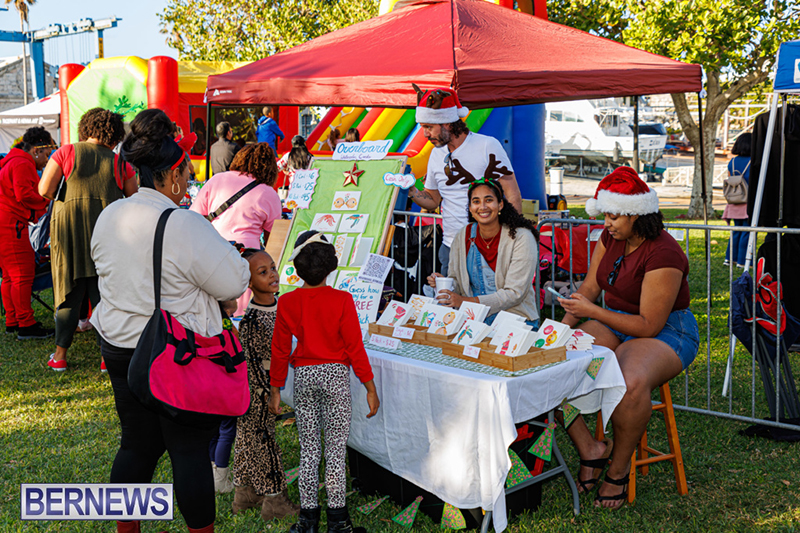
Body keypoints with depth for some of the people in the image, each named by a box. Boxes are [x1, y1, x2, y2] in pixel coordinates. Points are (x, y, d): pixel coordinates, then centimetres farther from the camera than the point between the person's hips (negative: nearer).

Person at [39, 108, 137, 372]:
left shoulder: (67, 152, 2)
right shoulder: (120, 162, 3)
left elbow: (44, 190, -4)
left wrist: (64, 197, 15)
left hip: (69, 231, 0)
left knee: (69, 292, 10)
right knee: (105, 295, 6)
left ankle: (60, 355, 16)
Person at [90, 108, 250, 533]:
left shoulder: (109, 216, 3)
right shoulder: (185, 226, -21)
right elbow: (234, 283, -15)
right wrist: (227, 246, 2)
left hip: (117, 347, 7)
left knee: (136, 443, 19)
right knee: (190, 450, 6)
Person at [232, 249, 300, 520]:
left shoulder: (278, 308, 1)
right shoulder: (250, 322, -24)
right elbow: (251, 365, -20)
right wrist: (267, 395, -18)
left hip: (271, 384, 8)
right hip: (256, 390, -8)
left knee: (247, 439, 18)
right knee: (262, 439, 4)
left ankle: (245, 493, 31)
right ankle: (274, 501, 16)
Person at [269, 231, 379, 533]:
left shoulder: (287, 303, -4)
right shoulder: (341, 300, -11)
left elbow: (280, 350, 1)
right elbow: (355, 347, -9)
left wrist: (275, 390, 12)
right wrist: (370, 388, -1)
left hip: (303, 375, 2)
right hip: (336, 373, -2)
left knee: (308, 448, 11)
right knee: (336, 446, 6)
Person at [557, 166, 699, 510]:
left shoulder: (663, 254, -22)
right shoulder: (611, 237, 3)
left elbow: (649, 325, -22)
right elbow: (590, 287, 11)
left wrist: (592, 312, -24)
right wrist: (564, 327, -3)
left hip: (667, 333, -7)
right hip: (615, 325, 7)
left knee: (631, 383, -40)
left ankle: (619, 470, -13)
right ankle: (589, 448, -6)